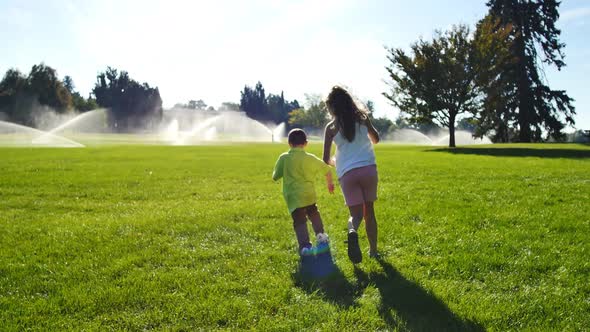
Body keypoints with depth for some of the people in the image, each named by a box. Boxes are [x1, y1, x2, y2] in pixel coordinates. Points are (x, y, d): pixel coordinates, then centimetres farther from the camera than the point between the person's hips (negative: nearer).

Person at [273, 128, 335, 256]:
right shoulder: (310, 158, 1)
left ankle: (305, 245, -14)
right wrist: (330, 183, 27)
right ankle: (320, 235, 22)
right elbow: (327, 170, 10)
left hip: (293, 197, -2)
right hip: (309, 194, 2)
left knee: (299, 221, 0)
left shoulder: (284, 158, -3)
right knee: (313, 213, 28)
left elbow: (275, 177, 4)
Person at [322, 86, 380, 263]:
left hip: (347, 173, -1)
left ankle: (352, 231, -29)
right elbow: (376, 139, 22)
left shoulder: (331, 127, 2)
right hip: (368, 168, 1)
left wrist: (334, 161, 26)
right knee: (369, 210, 16)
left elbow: (326, 159, 4)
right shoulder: (362, 117, 6)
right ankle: (373, 250, 22)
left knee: (356, 213, 5)